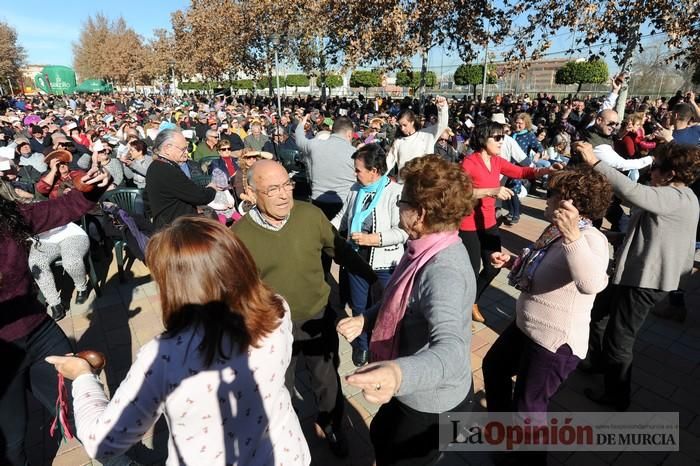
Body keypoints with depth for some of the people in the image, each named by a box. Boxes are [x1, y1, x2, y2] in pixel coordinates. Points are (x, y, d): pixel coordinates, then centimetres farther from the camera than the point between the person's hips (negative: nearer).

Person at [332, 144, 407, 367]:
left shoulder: (395, 192, -17)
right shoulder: (356, 189, 2)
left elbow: (402, 231, -22)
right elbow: (343, 216, 13)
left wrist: (372, 238, -26)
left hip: (384, 264, -5)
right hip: (357, 259, 5)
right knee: (359, 307, 21)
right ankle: (362, 344, 46)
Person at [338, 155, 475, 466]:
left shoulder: (443, 272, -35)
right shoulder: (428, 248, -5)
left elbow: (450, 349, -49)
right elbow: (403, 301, 8)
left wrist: (400, 373, -68)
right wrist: (366, 320, -5)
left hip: (432, 405, -8)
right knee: (381, 436, 30)